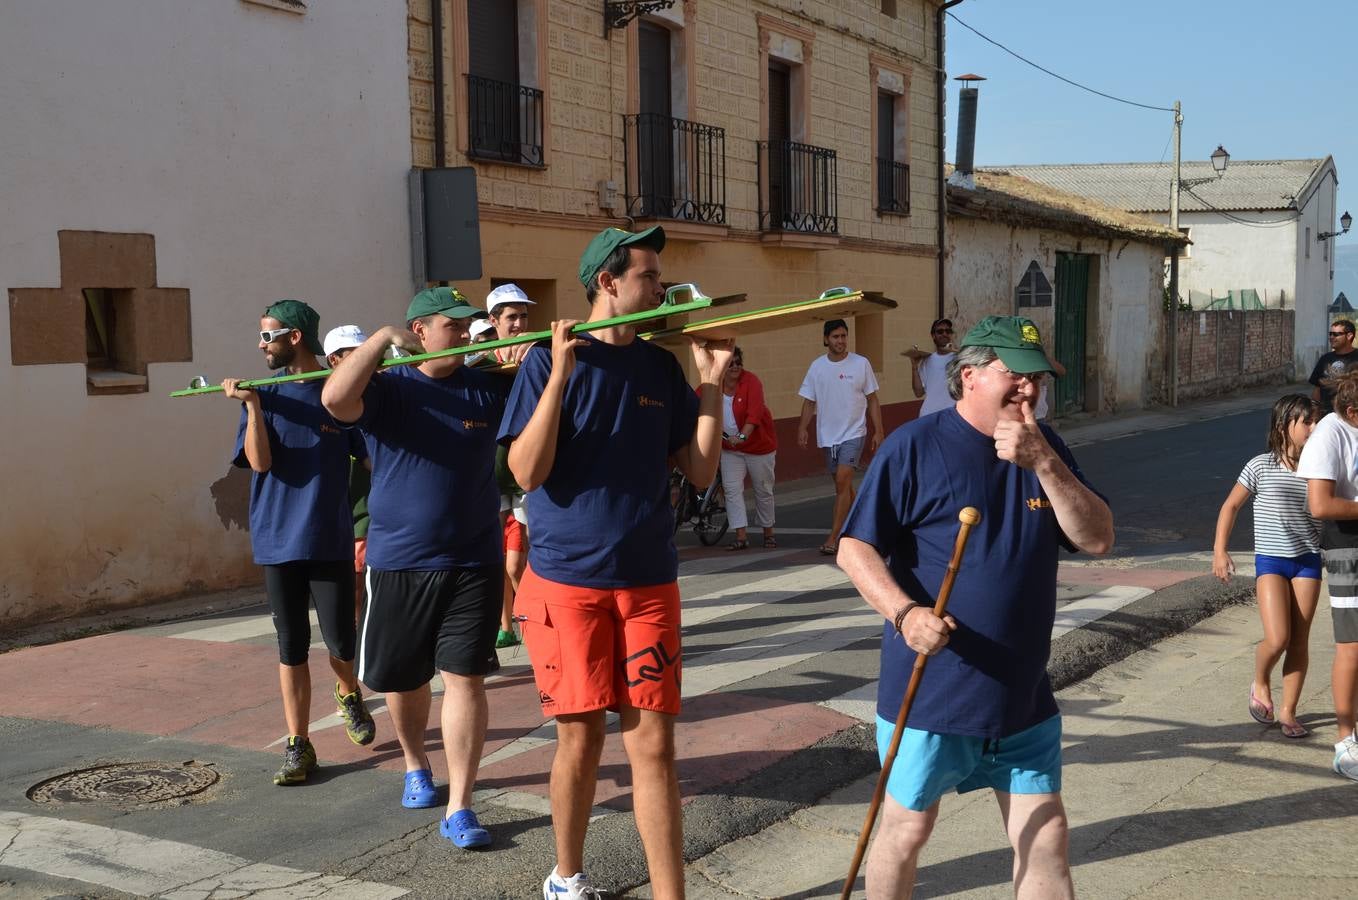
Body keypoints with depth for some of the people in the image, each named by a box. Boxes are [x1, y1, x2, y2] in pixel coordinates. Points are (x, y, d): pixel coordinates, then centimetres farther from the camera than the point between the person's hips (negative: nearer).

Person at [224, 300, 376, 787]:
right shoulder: (264, 396, 4)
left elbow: (374, 456, 3)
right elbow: (260, 461, -8)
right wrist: (253, 405, -17)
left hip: (330, 540, -2)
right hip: (278, 540, 2)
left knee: (341, 642, 0)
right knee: (292, 645, 5)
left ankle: (349, 694, 33)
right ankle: (298, 745, 13)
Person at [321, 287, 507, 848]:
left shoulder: (490, 389, 3)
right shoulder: (389, 391, -5)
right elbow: (335, 398, -24)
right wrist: (383, 338, -20)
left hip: (473, 561, 1)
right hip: (397, 563, 0)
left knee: (465, 677, -5)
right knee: (400, 677, 14)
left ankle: (459, 808, 1)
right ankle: (415, 764, 42)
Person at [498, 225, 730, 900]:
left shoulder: (661, 368, 7)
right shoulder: (549, 360, -4)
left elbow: (701, 472, 6)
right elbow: (527, 472, -14)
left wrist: (711, 384, -3)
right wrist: (561, 372, -20)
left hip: (649, 579, 3)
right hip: (567, 577, -3)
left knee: (652, 745, 1)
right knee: (581, 739, 6)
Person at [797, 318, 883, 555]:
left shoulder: (861, 364, -2)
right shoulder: (817, 366, 4)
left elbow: (872, 400, 3)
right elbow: (809, 401, 7)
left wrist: (878, 431, -1)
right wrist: (802, 428, -8)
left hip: (853, 432, -4)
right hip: (827, 434, 4)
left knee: (843, 482, -15)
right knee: (843, 485, 12)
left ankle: (833, 538, -15)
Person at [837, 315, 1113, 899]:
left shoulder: (1044, 449, 6)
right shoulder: (915, 446, -10)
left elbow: (1097, 539, -4)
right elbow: (855, 548, -11)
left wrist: (1044, 464, -17)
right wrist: (905, 613, -28)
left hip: (1023, 697, 5)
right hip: (927, 694, -4)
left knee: (1046, 839, 10)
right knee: (907, 828, 11)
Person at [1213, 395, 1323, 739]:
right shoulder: (1261, 466, -6)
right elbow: (1231, 506, 1)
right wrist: (1220, 551, -4)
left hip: (1307, 561, 3)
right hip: (1271, 560, -3)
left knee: (1299, 642, 3)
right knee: (1277, 639, -13)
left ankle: (1288, 712, 14)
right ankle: (1260, 684, 18)